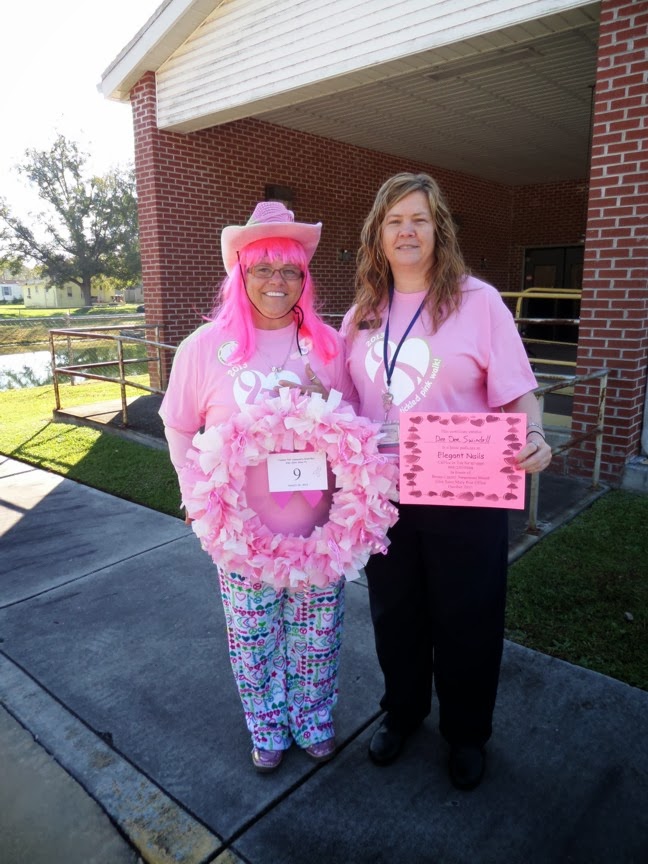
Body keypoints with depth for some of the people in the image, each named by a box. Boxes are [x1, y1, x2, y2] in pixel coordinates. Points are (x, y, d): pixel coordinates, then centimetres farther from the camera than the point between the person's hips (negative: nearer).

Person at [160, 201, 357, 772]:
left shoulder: (328, 344, -1)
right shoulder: (205, 347, -5)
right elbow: (179, 428, 4)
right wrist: (199, 497, -3)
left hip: (318, 526, 1)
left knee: (316, 634, 16)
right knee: (253, 637, 15)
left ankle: (314, 722, 44)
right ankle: (268, 731, 42)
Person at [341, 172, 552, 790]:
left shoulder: (477, 301, -6)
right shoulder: (361, 315, 6)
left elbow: (517, 392, -9)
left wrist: (534, 437, -27)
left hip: (464, 496, -3)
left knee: (465, 619, 13)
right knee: (394, 613, 19)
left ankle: (467, 732, 40)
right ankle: (401, 711, 46)